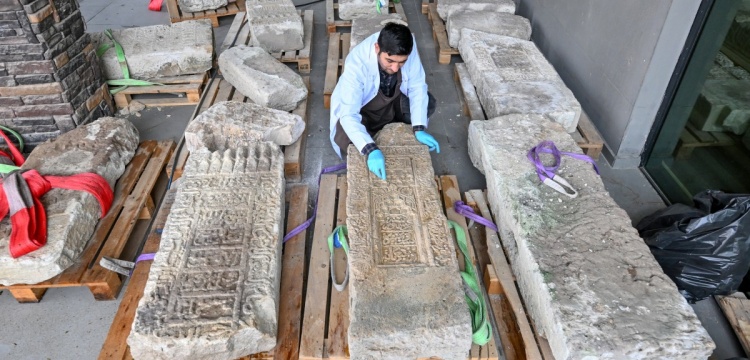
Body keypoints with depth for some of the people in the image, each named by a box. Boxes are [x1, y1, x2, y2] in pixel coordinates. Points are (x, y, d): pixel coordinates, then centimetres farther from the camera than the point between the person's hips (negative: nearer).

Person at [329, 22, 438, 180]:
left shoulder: (409, 47, -27)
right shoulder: (357, 62, -38)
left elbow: (417, 86, -16)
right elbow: (348, 114, -41)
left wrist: (419, 128, -28)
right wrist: (371, 150, -55)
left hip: (394, 100, 5)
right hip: (358, 108, -4)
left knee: (427, 103, -12)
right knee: (346, 142, -29)